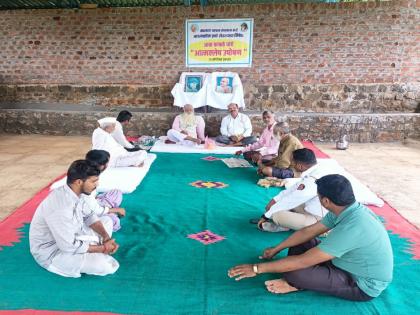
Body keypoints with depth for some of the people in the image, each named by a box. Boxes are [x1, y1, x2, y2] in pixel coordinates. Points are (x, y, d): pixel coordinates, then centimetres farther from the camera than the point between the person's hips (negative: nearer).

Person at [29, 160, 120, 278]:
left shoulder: (76, 192, -9)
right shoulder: (61, 207, -35)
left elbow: (89, 215, 4)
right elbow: (69, 247, -30)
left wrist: (106, 237, -11)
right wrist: (102, 248, -18)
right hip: (52, 251, -9)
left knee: (107, 220, 10)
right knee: (105, 266, -22)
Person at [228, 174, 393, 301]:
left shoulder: (351, 228, -38)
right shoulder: (347, 209, -10)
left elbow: (303, 261, -33)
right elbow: (309, 231, 2)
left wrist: (257, 268, -25)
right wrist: (276, 249, 8)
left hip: (363, 285, -8)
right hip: (354, 265, 9)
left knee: (295, 273, -27)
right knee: (299, 243, 4)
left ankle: (296, 284, 4)